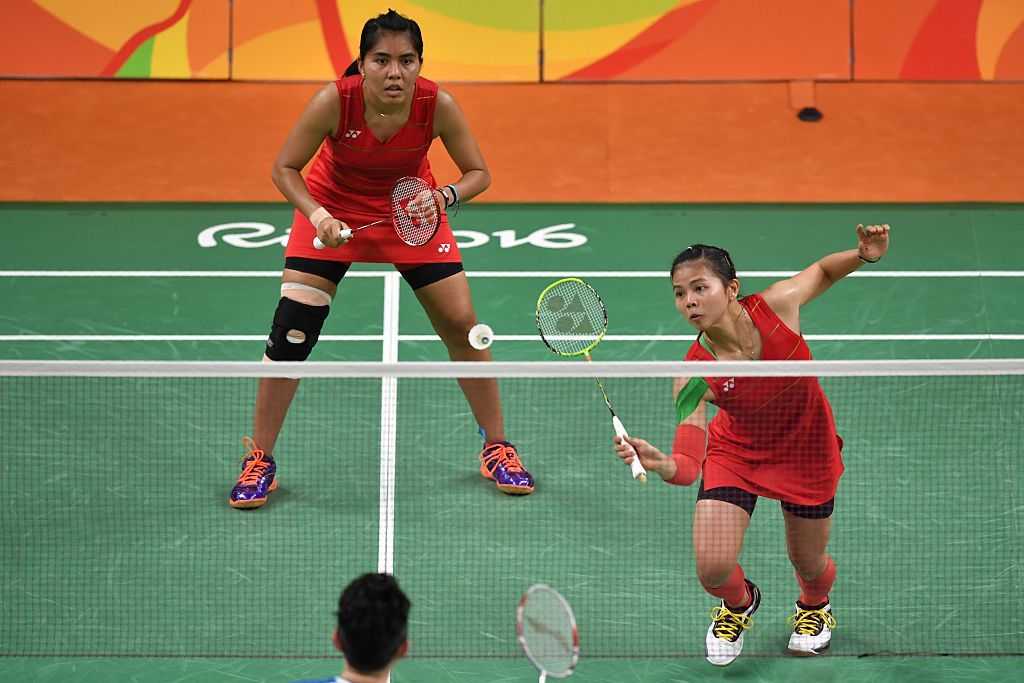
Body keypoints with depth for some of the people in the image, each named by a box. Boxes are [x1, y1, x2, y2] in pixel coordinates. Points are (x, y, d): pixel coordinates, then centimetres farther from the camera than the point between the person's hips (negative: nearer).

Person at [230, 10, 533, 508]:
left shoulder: (438, 106, -27)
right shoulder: (335, 101, -31)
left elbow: (477, 173, -13)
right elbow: (284, 169, -18)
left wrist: (447, 197, -33)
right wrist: (316, 215, -34)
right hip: (333, 207, -1)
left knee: (461, 324, -4)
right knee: (292, 329, -10)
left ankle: (496, 449, 15)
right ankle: (259, 462, 4)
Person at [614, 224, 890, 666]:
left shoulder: (778, 304, -27)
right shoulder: (693, 376, -30)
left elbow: (823, 270, -4)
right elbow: (689, 468, -34)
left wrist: (865, 254, -23)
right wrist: (658, 463, -55)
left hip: (806, 447, 1)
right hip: (736, 451, -1)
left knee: (809, 563, 13)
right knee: (713, 568, -12)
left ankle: (815, 605, 55)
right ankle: (739, 603, 29)